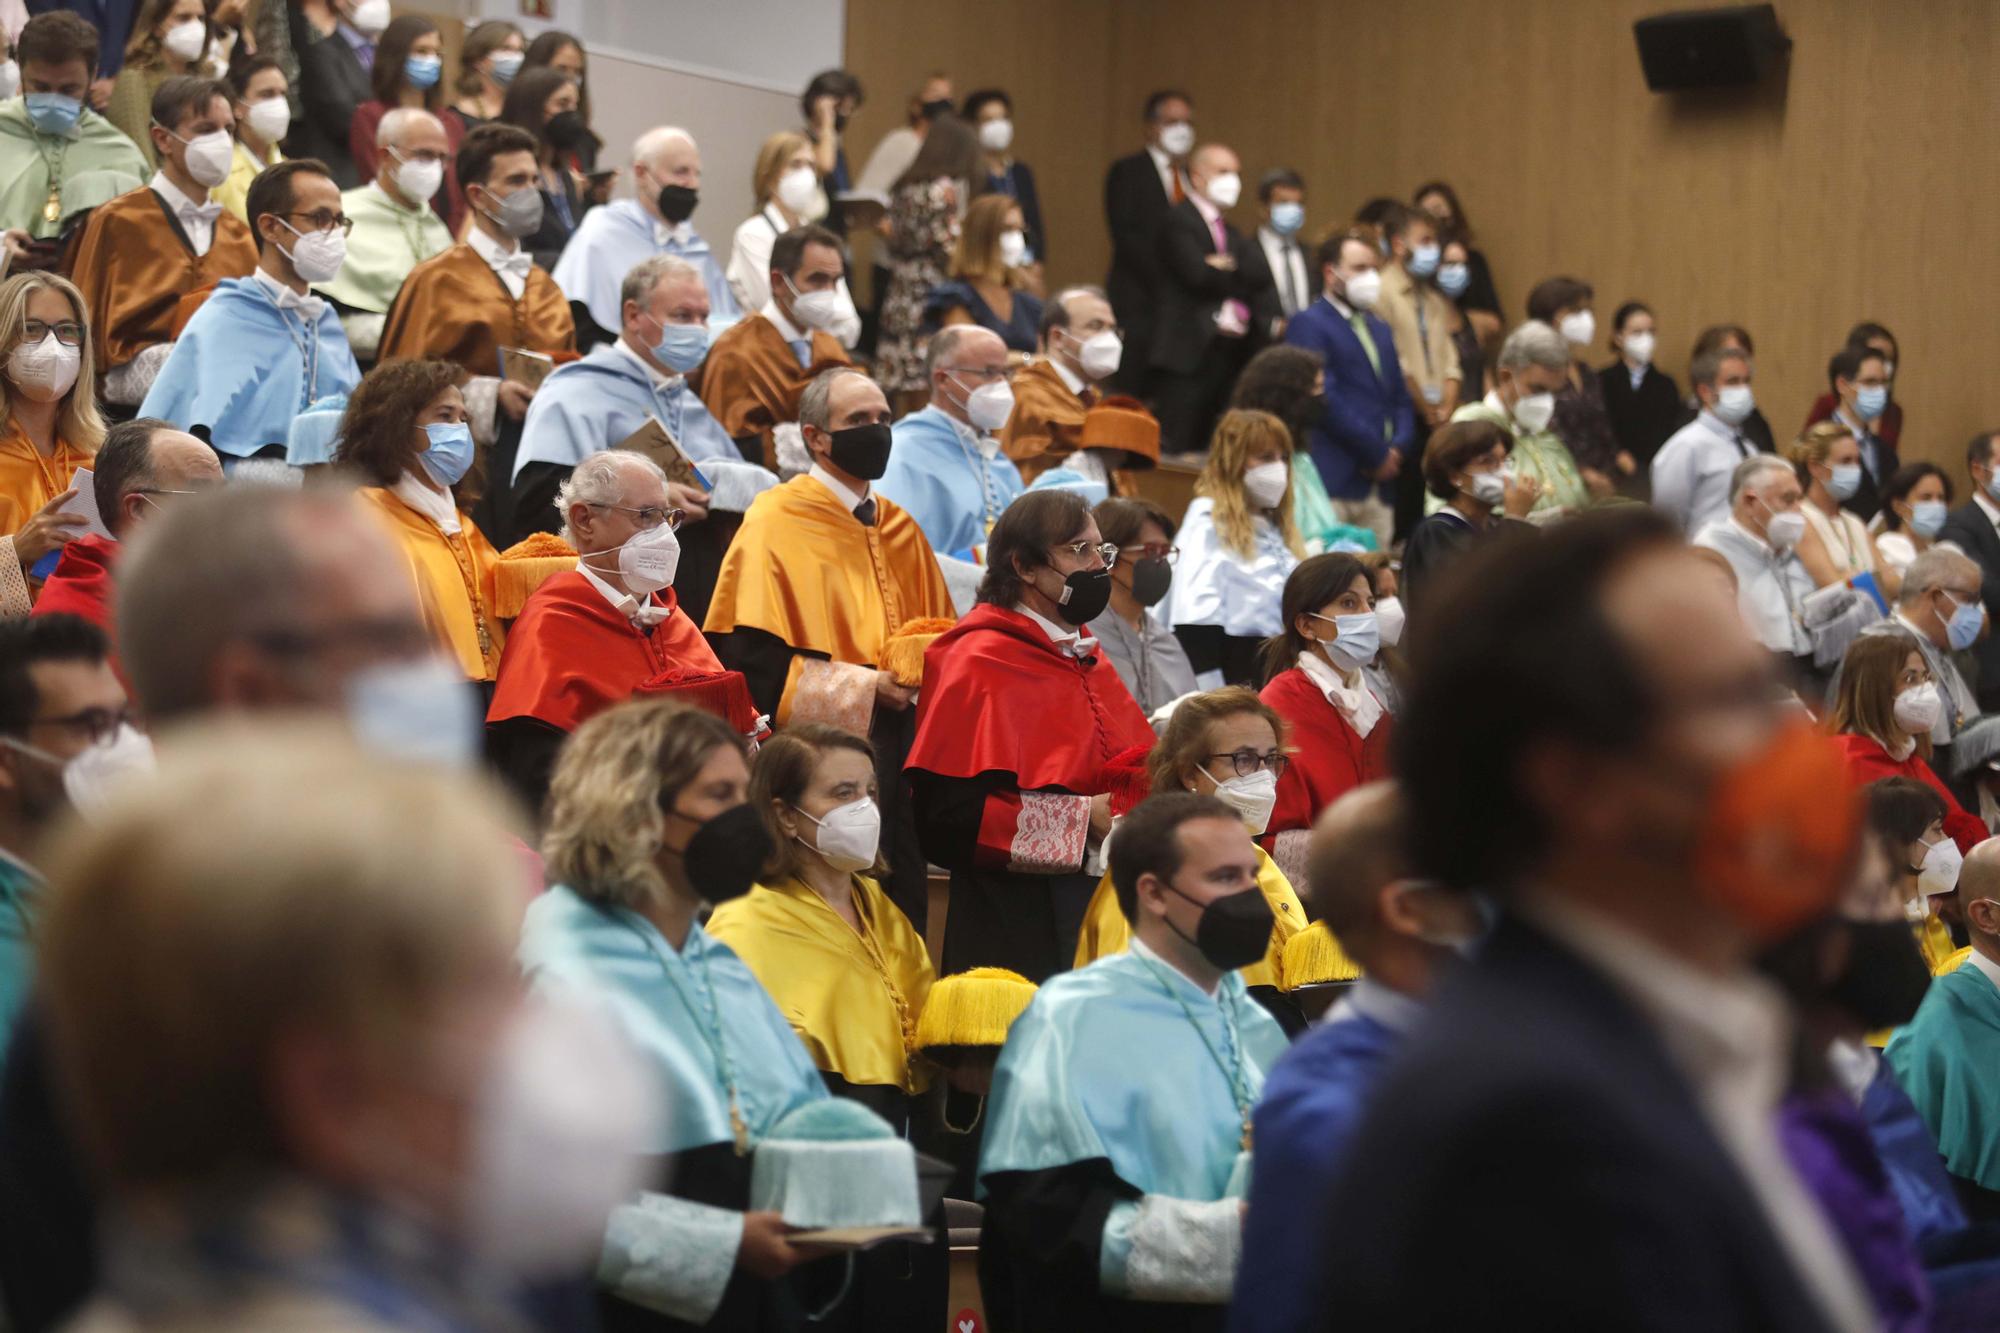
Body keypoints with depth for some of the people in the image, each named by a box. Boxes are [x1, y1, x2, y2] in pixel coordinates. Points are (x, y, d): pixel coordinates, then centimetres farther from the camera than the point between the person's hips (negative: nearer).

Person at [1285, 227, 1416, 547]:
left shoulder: (1379, 329, 22)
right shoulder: (1308, 325, -4)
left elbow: (1401, 399, 21)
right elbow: (1326, 400, -14)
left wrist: (1397, 448, 1)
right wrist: (1377, 454, -11)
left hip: (1379, 483, 8)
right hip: (1334, 484, -8)